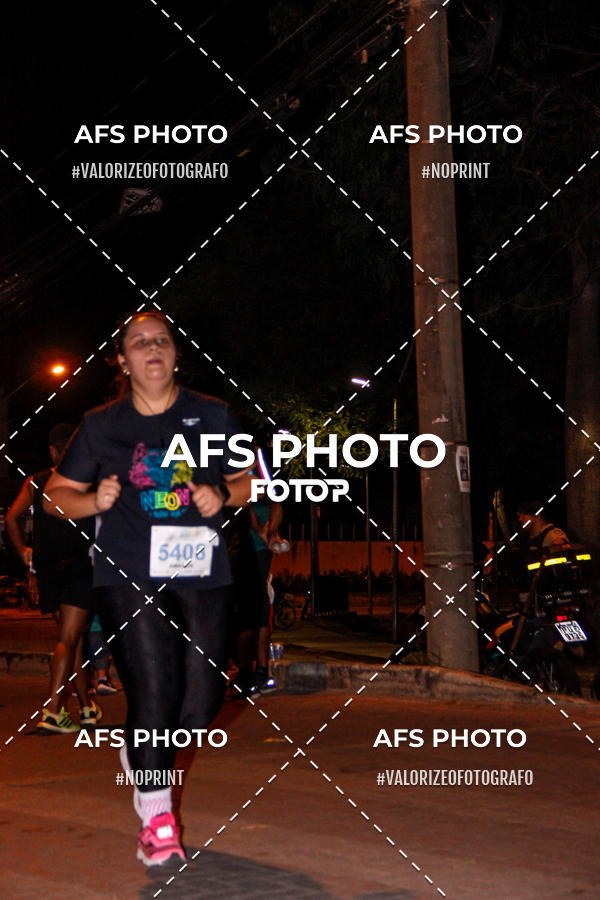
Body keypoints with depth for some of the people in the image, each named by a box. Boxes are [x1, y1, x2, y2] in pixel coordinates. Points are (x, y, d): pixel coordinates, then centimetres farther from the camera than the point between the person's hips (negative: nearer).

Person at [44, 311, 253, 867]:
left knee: (203, 701, -1)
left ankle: (140, 753, 33)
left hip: (202, 575, 2)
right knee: (153, 691, -11)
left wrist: (223, 496, -5)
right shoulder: (100, 426, 8)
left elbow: (248, 481, 17)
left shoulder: (213, 416, 10)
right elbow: (56, 493, 12)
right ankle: (156, 818, 6)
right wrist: (94, 501, -9)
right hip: (129, 576, -2)